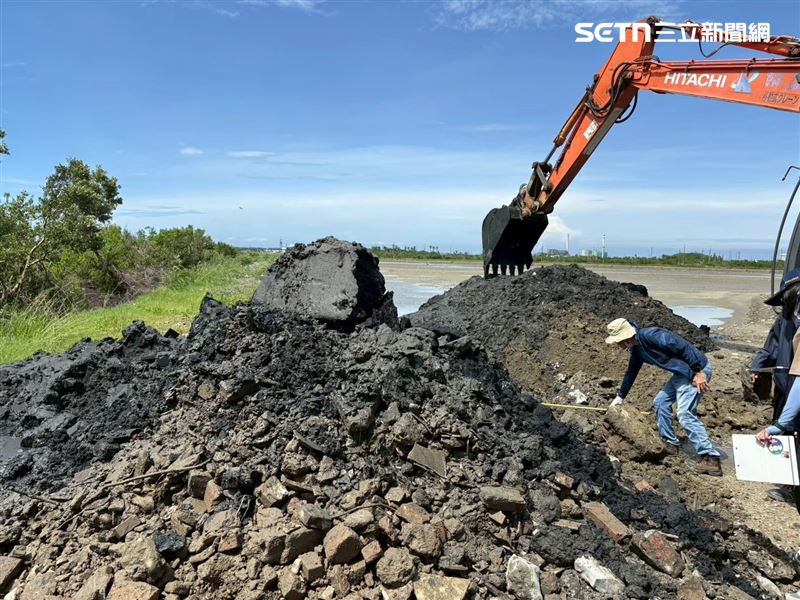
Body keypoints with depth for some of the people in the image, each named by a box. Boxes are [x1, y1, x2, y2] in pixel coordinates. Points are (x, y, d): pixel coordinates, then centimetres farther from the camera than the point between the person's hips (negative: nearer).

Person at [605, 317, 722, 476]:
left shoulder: (649, 335, -22)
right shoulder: (637, 349, 10)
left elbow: (682, 346, -26)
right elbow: (631, 372, 22)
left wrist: (698, 371, -26)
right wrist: (620, 397, 30)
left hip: (697, 370, -10)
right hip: (682, 373, 10)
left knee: (685, 414, -16)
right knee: (660, 402, 13)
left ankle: (710, 459, -14)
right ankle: (670, 443, 22)